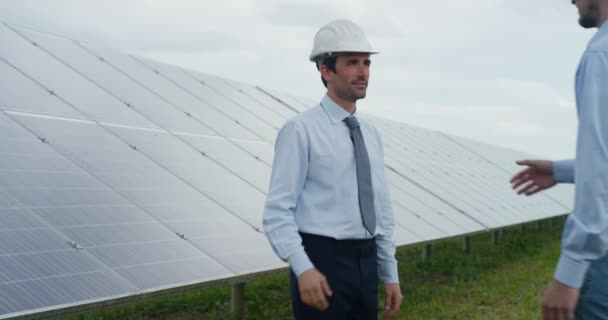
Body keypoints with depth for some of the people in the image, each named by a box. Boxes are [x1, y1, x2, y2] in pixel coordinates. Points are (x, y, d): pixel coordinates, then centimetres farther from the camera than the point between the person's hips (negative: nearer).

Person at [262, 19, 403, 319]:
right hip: (322, 263, -7)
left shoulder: (371, 134, 13)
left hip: (366, 264, 7)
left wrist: (390, 275, 15)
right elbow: (278, 212, -13)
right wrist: (303, 270, -24)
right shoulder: (301, 130, -9)